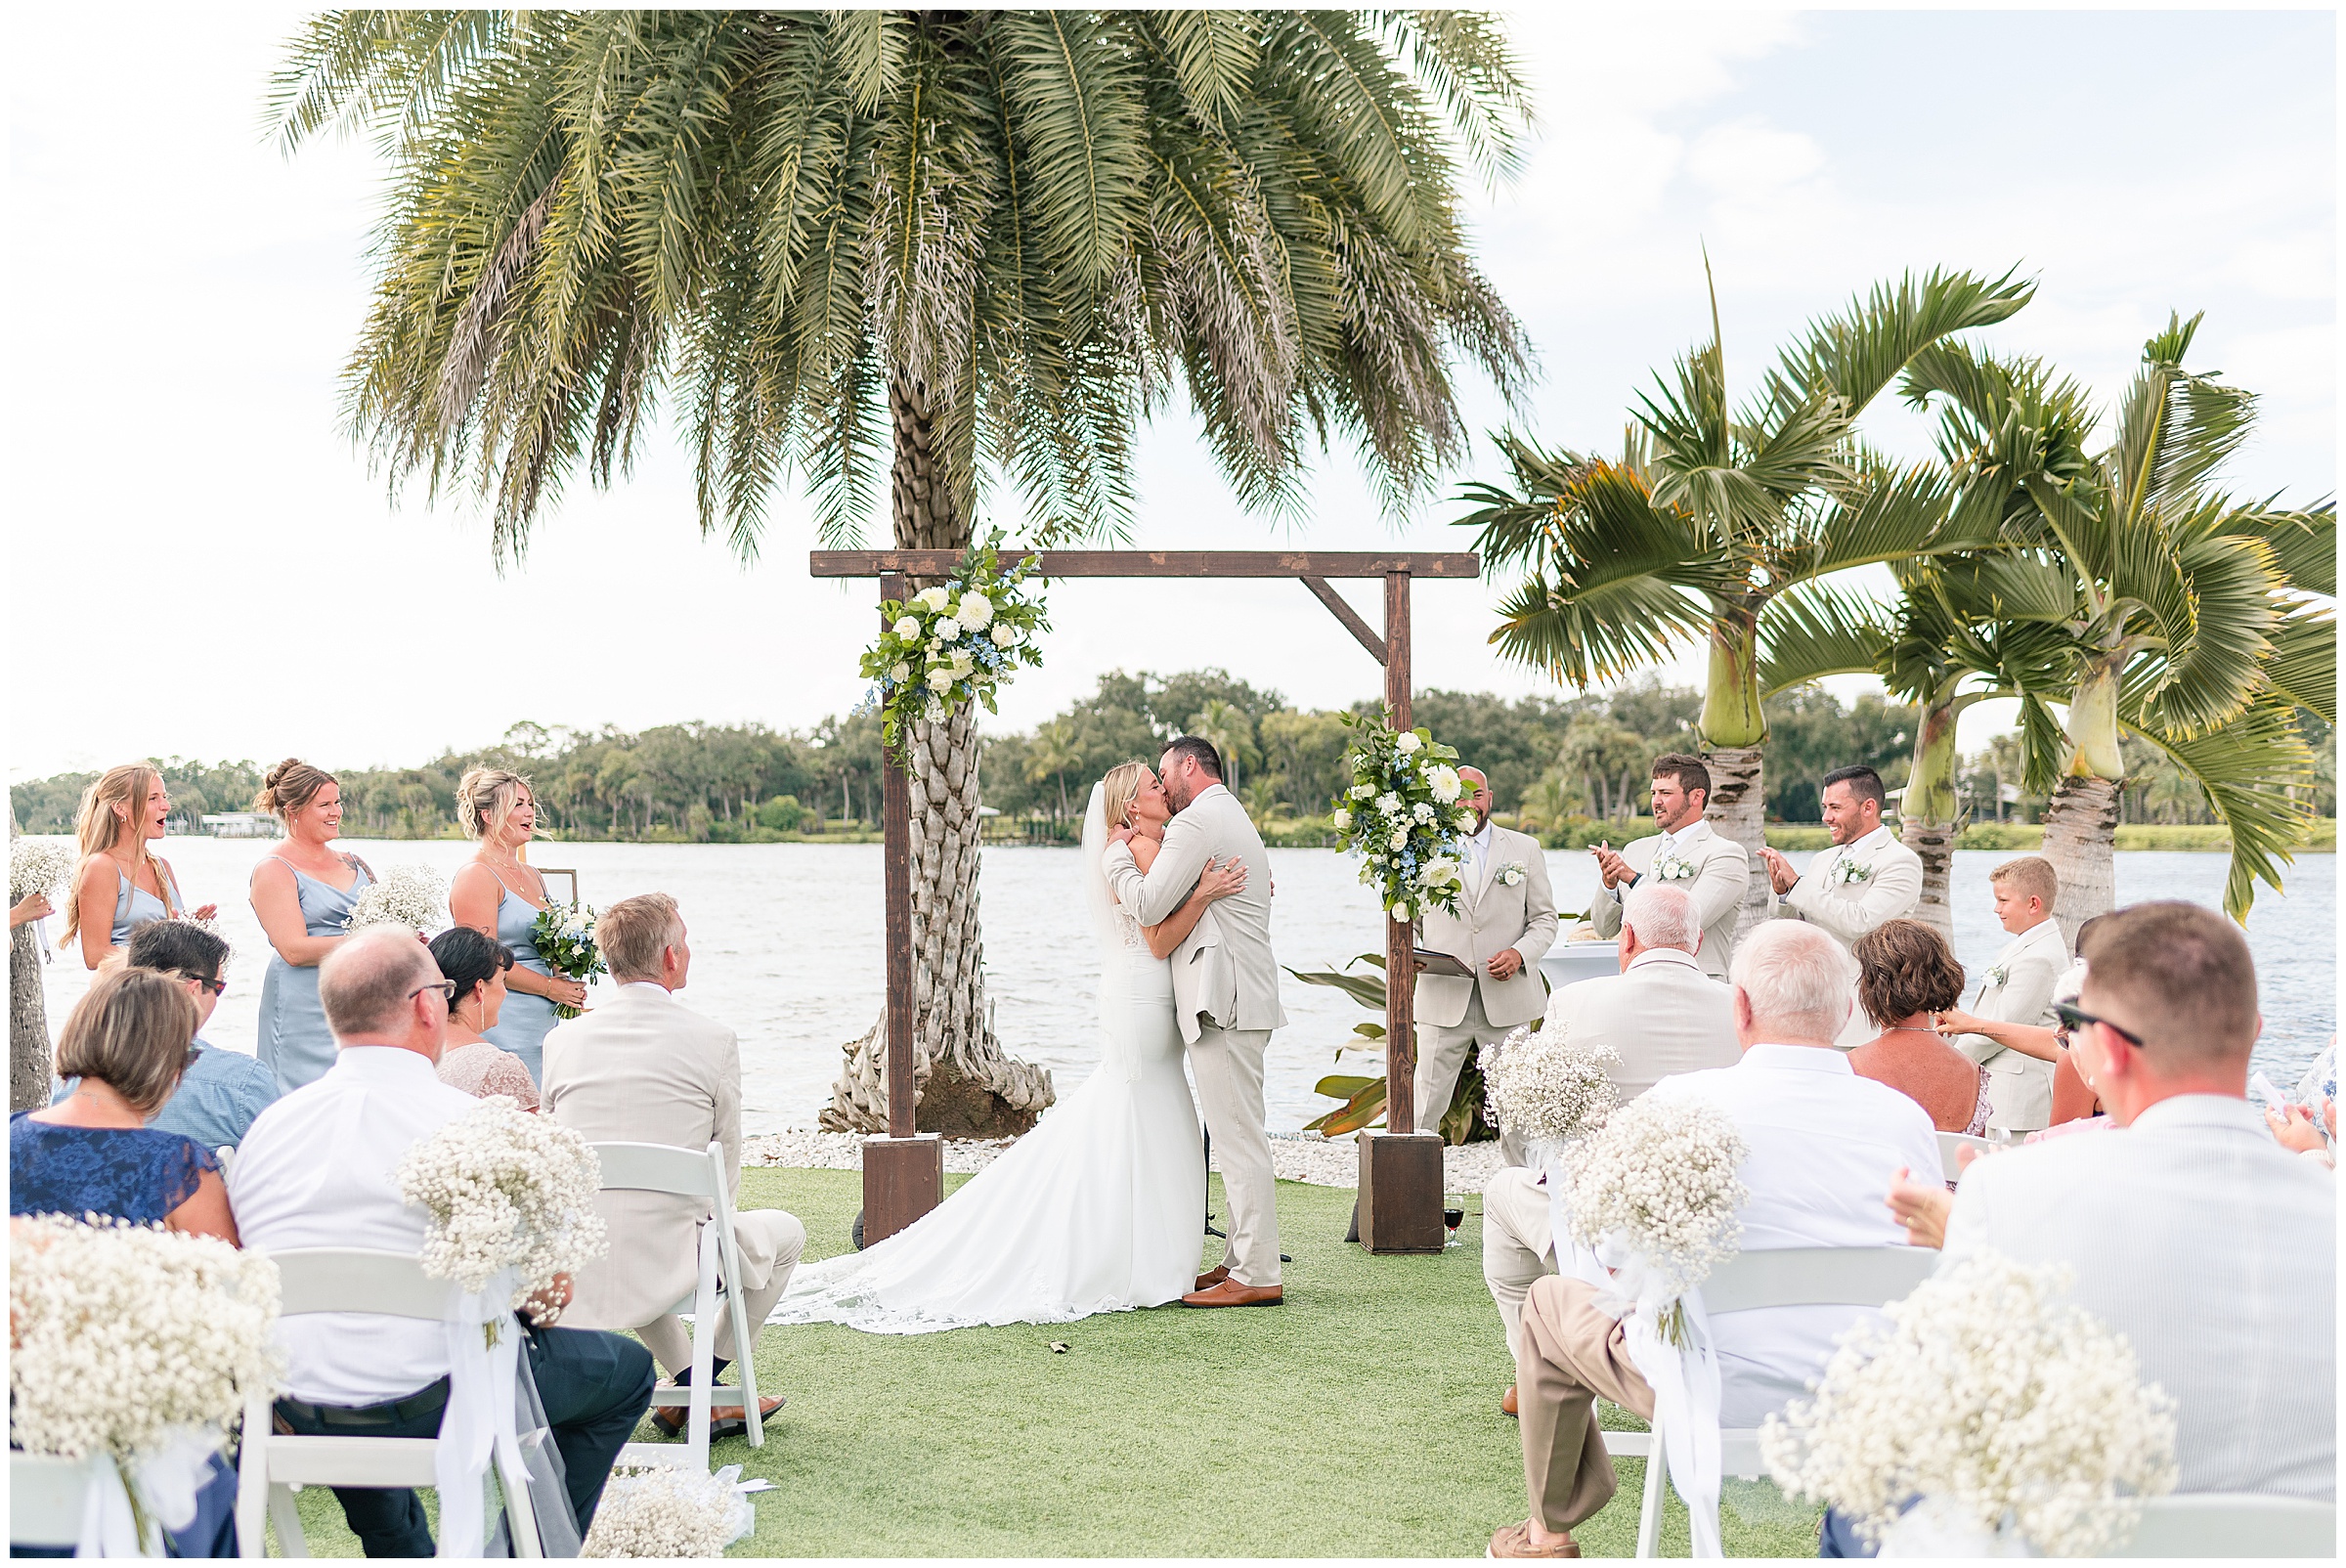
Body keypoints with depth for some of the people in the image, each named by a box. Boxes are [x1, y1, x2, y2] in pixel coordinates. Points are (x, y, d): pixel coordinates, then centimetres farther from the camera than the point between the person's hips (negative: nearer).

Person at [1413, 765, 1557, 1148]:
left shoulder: (1524, 849, 9)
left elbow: (1545, 918, 11)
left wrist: (1520, 953, -9)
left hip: (1506, 998, 0)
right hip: (1443, 997, 0)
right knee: (1424, 1106, -4)